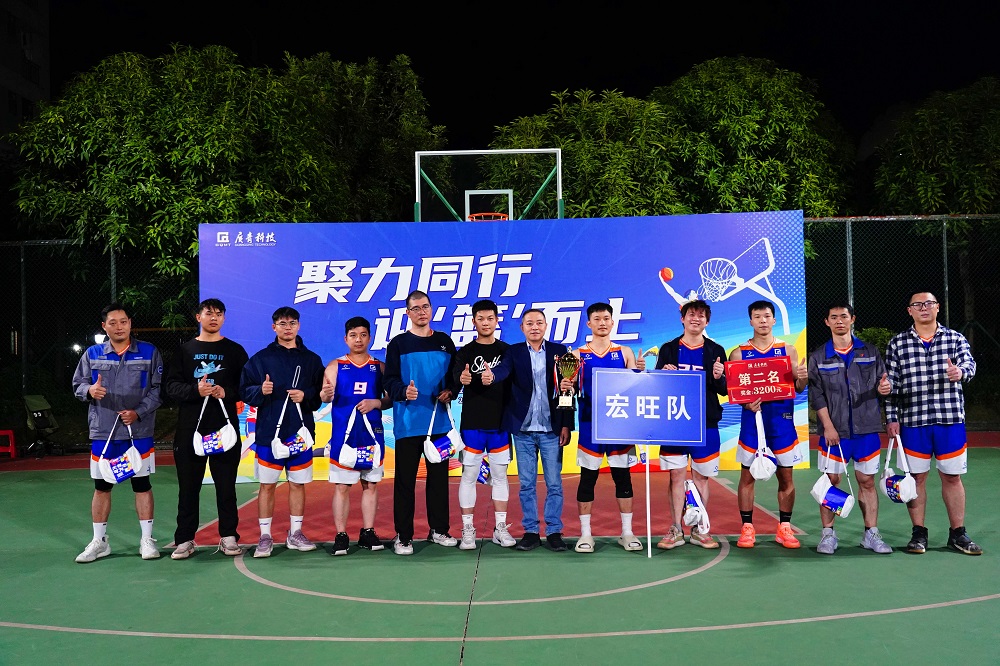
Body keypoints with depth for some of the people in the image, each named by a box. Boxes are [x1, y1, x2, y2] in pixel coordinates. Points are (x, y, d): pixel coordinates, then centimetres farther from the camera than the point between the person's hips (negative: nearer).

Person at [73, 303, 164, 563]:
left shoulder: (149, 353, 1)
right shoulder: (92, 354, 7)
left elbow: (158, 388, -1)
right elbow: (78, 384, 11)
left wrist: (138, 412, -14)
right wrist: (89, 390, -13)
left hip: (139, 432, -2)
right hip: (102, 433, 2)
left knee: (142, 484, 4)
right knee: (101, 486, 8)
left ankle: (147, 540, 14)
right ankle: (99, 542, 21)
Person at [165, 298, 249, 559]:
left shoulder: (235, 350, 9)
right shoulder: (185, 350, 10)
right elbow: (171, 384, 2)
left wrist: (227, 392, -14)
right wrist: (195, 390, -15)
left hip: (225, 427, -1)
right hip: (190, 428, 1)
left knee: (226, 485, 4)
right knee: (188, 486, 6)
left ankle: (228, 537, 13)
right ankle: (185, 539, 14)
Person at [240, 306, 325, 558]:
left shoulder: (312, 360, 9)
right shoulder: (260, 358, 5)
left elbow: (322, 394, 7)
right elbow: (245, 391, 2)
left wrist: (305, 396, -11)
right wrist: (261, 391, -17)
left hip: (301, 432, 1)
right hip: (268, 432, -1)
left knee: (298, 483, 8)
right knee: (267, 485, 4)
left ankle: (295, 534, 19)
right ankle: (265, 536, 13)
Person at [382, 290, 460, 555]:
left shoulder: (445, 341, 11)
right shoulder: (398, 344, 1)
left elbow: (455, 374, 15)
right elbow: (389, 380, -6)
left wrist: (450, 391, -5)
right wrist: (404, 391, -25)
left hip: (440, 421, 4)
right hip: (408, 422, -3)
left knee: (439, 476, 10)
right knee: (405, 479, 1)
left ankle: (439, 530, 22)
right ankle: (403, 536, 9)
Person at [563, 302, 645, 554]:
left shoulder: (625, 353, 7)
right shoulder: (578, 355, 4)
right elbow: (570, 387, 2)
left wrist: (640, 372, -14)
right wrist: (564, 387, -19)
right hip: (590, 423, -1)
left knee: (623, 475, 6)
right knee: (588, 477, 4)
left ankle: (627, 533, 17)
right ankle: (585, 534, 13)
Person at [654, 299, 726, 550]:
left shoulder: (716, 351, 5)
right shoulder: (668, 349, 6)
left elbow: (724, 390, 4)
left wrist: (718, 378, -17)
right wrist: (664, 375, -15)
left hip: (706, 423, 0)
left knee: (701, 477, 7)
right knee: (677, 475, 4)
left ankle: (699, 529, 19)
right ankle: (676, 530, 12)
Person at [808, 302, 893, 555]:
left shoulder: (870, 352, 8)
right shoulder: (818, 357, 3)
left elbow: (883, 382, 11)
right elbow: (816, 395, -1)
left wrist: (884, 388, -14)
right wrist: (828, 426, -10)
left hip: (866, 429, 2)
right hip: (834, 431, -1)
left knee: (867, 481, 7)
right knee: (831, 480, 1)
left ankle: (871, 534, 17)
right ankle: (828, 534, 11)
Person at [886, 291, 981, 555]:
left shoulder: (956, 339, 6)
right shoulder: (897, 344, 4)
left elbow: (969, 365, -11)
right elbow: (891, 384, 4)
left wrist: (960, 372, -35)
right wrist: (892, 418, -1)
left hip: (951, 420, 1)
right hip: (913, 422, 0)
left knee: (952, 477, 8)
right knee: (916, 477, 6)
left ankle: (958, 534, 22)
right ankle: (919, 534, 18)